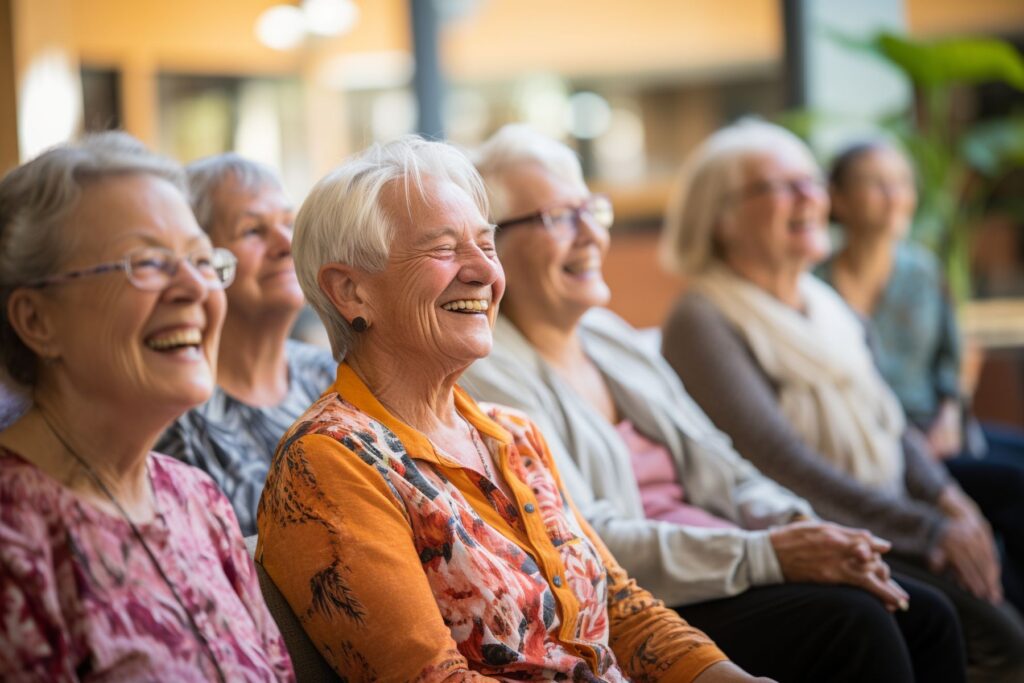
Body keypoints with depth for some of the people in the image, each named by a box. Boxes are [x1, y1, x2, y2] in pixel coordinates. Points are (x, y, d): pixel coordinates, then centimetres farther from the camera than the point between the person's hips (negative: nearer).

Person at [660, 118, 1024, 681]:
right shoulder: (702, 323, -11)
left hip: (894, 528, 8)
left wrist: (944, 496, 0)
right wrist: (928, 529, -20)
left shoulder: (825, 306, 15)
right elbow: (781, 463, -19)